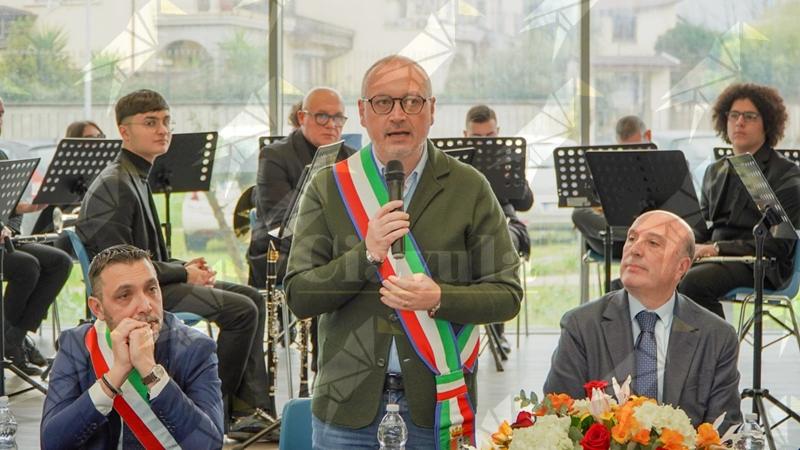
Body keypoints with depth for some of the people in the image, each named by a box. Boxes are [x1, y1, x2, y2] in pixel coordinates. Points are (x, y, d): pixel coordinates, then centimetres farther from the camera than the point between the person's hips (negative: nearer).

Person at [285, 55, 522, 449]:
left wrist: (439, 298, -18)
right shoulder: (328, 187, 2)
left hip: (438, 404, 0)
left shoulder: (470, 189, 1)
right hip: (349, 403, 1)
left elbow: (507, 294, -1)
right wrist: (365, 254, -17)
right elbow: (297, 297, -3)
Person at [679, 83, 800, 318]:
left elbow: (778, 245, -8)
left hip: (759, 267, -6)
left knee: (694, 281, -34)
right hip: (714, 259, 6)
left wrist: (718, 248, -16)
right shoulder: (714, 171, 23)